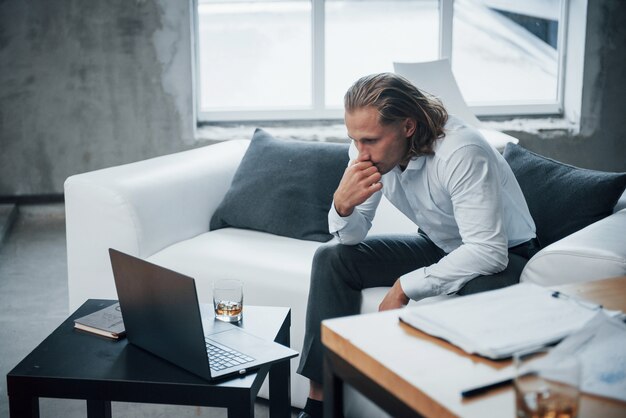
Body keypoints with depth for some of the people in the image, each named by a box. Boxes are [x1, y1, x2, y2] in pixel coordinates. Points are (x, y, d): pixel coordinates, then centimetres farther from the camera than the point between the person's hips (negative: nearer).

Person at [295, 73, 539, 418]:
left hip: (503, 255, -6)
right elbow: (350, 237, -6)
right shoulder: (369, 147, -13)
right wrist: (342, 204, -30)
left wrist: (405, 287, -31)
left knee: (480, 292, -41)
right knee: (331, 258, -7)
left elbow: (489, 252, -35)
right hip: (438, 245, 7)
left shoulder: (461, 153, -33)